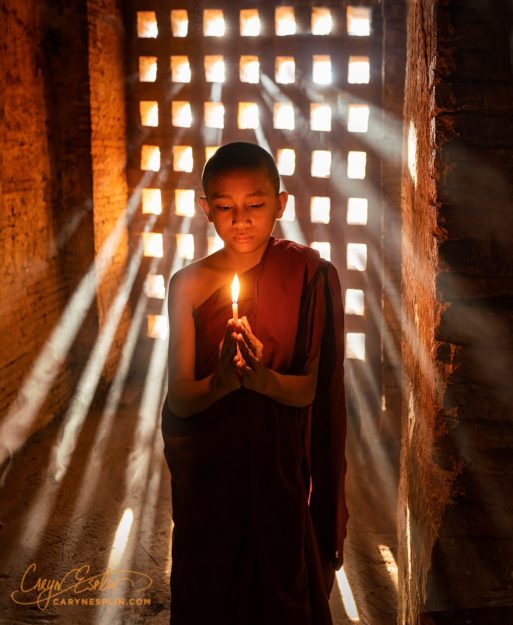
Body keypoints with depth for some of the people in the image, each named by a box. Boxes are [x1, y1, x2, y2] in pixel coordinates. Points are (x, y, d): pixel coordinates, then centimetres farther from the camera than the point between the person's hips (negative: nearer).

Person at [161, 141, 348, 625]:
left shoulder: (310, 276, -12)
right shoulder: (189, 285, -9)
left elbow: (313, 389, -13)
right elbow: (180, 399, -11)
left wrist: (262, 378, -33)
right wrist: (221, 382, -32)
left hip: (280, 466, -1)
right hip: (207, 471, 1)